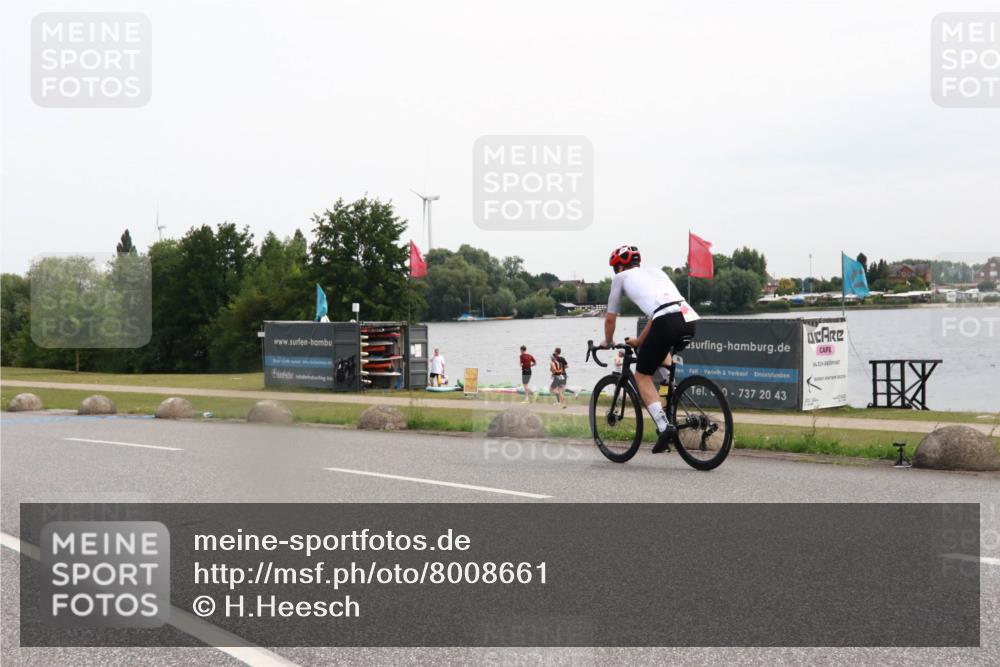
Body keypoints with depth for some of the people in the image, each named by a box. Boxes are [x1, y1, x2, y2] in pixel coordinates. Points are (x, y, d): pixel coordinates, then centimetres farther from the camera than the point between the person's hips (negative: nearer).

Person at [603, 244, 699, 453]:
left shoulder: (621, 277, 20)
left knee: (642, 376, 8)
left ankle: (664, 426, -7)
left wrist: (608, 342, 44)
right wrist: (640, 340, 51)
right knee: (662, 351, 39)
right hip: (690, 320, 6)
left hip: (667, 323, -6)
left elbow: (610, 318, 26)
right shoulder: (655, 272, 34)